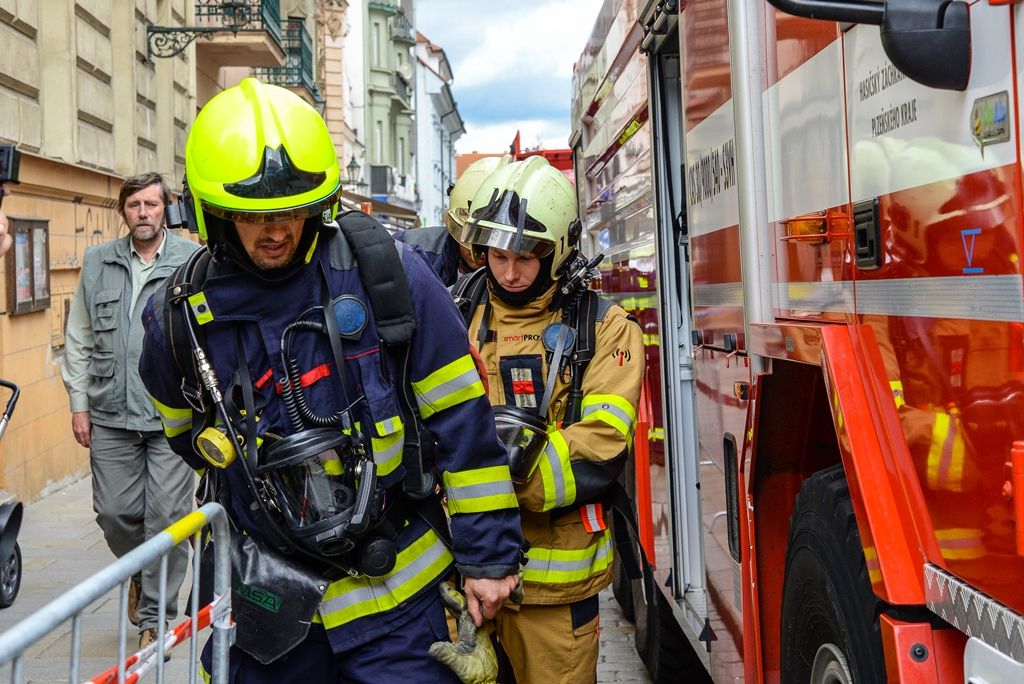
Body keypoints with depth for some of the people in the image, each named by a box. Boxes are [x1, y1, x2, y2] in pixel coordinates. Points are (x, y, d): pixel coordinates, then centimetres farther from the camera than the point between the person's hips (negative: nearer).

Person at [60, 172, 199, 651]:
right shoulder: (97, 263, 8)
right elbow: (79, 341, 12)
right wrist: (79, 404, 7)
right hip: (111, 415, 4)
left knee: (166, 518, 0)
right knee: (114, 512, 10)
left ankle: (155, 619, 15)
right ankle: (140, 574, 41)